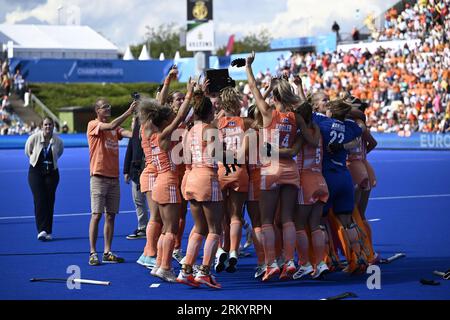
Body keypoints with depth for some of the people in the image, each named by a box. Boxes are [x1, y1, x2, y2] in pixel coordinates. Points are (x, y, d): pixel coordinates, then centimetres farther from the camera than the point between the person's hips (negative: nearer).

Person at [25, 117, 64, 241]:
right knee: (39, 200, -14)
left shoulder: (58, 141, -6)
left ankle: (48, 232, 6)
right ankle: (41, 230, -20)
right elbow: (28, 151, 8)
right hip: (36, 172, -2)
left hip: (52, 173, 2)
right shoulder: (34, 138, -10)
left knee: (49, 201, 0)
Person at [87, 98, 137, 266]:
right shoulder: (93, 125, -5)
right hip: (99, 176, -6)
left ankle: (107, 252, 11)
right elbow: (110, 126, -22)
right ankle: (93, 253, -4)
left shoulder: (115, 128, 14)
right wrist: (128, 112, -27)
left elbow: (130, 133, -1)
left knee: (111, 215, 7)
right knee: (96, 215, -6)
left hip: (114, 177, 6)